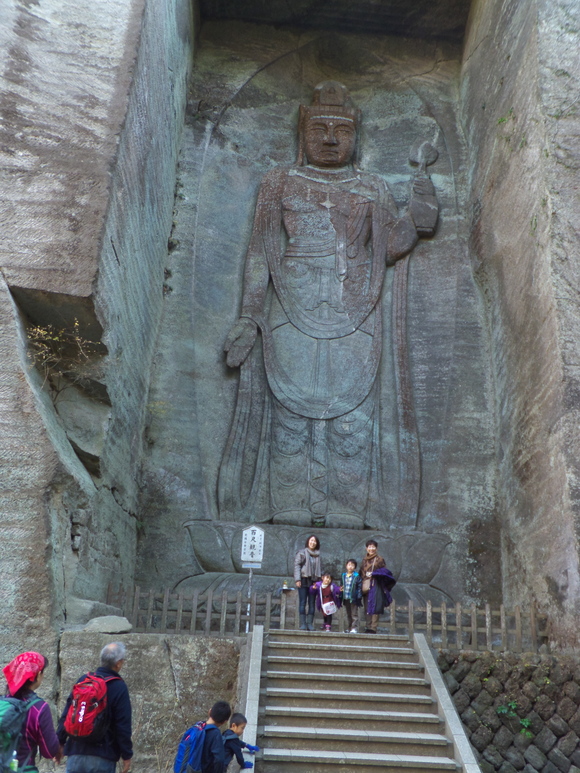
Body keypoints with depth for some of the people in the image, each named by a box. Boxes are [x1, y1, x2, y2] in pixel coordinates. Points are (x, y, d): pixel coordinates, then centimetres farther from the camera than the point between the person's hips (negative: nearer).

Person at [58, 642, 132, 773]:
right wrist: (126, 756, -2)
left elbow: (66, 715, 7)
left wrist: (60, 742, 15)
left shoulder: (83, 680, 4)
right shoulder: (119, 687, -10)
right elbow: (123, 726, -10)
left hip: (76, 752, 4)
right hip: (103, 757, -4)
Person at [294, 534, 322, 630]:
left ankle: (310, 624, 6)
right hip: (304, 580, -4)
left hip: (313, 581, 4)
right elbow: (297, 565, -4)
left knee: (312, 603, 3)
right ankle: (303, 624, -3)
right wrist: (297, 579, -13)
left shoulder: (317, 555, 13)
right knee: (303, 602, -3)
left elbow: (319, 568, 17)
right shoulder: (302, 552, 1)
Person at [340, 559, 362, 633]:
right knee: (348, 614, 15)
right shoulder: (343, 576, 8)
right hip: (345, 598, 5)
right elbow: (341, 586, 19)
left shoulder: (357, 576, -7)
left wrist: (359, 597, -10)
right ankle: (348, 628, 21)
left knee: (354, 614, 0)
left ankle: (354, 628, 3)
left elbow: (359, 587, -7)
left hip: (353, 599, -5)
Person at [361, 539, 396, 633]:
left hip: (376, 584, -5)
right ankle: (368, 627, 7)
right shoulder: (364, 560, 18)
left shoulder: (379, 559, 4)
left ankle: (373, 628, -11)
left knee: (374, 606, -11)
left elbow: (385, 571, -1)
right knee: (367, 607, 3)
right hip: (366, 585, 5)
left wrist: (373, 574, -11)